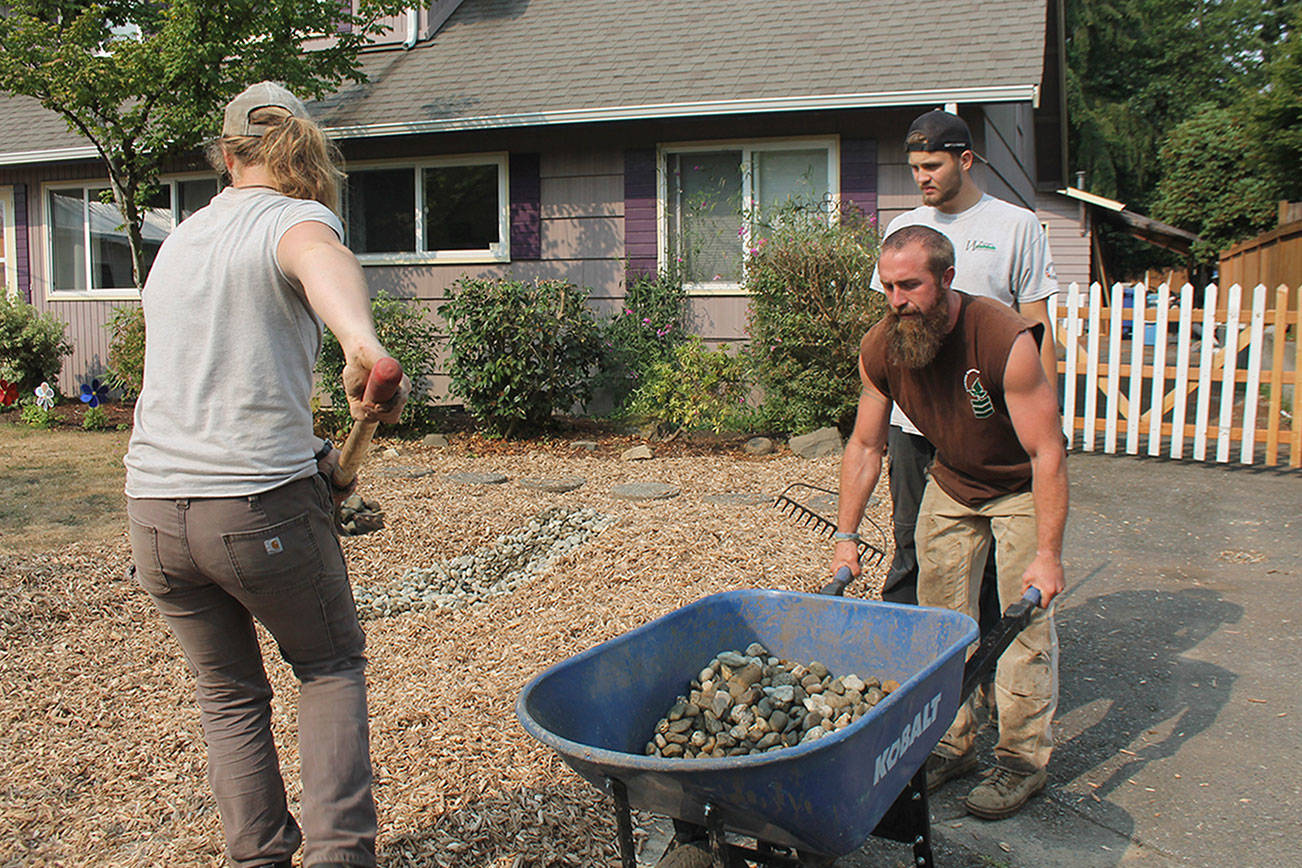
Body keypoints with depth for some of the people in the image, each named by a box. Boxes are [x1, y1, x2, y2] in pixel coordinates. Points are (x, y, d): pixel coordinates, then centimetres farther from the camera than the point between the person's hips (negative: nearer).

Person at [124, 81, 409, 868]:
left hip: (155, 508, 6)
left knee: (229, 692, 22)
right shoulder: (297, 217, -4)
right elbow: (321, 259, -31)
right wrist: (363, 343, -50)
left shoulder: (178, 242, 18)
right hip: (263, 508, -5)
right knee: (331, 665, 18)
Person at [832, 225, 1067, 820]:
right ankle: (953, 743, 19)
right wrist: (846, 536, -6)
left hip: (1022, 486, -4)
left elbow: (1047, 452, -29)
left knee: (1025, 617, -6)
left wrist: (1047, 554, -31)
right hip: (951, 483, 5)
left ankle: (1022, 758, 8)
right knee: (941, 613, 5)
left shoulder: (1006, 341, -33)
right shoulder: (879, 349, -17)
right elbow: (865, 446, -6)